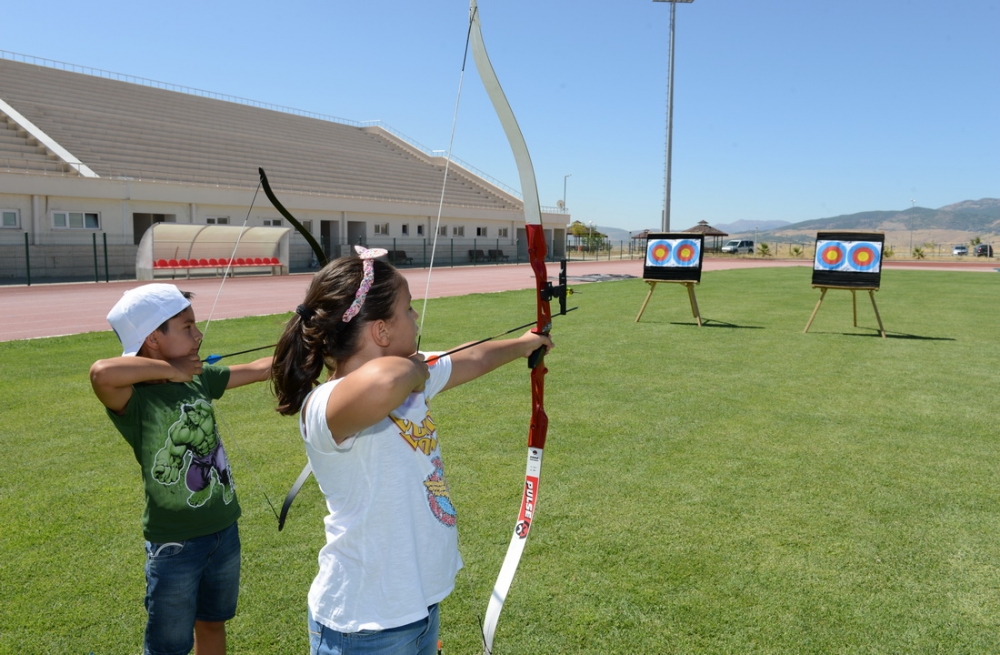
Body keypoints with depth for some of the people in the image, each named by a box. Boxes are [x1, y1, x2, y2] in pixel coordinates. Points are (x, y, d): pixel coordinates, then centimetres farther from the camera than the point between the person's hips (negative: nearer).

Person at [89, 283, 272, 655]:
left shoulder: (199, 378, -1)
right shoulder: (133, 398, -20)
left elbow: (259, 369, 10)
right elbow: (101, 373, -42)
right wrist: (169, 369, -29)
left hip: (224, 530, 6)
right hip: (174, 543, -6)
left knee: (212, 624, 26)